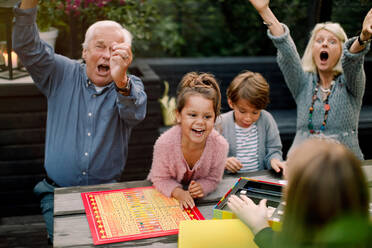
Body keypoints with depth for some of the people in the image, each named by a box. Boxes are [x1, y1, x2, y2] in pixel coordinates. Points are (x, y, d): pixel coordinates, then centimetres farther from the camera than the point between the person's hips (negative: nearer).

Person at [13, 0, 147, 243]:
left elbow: (135, 113, -25)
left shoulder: (130, 86, -2)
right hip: (58, 193, 0)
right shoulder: (63, 74, 4)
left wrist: (120, 80, -47)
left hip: (107, 193, 0)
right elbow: (27, 47, -8)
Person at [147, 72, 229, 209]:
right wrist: (178, 192, -33)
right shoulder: (165, 143, -30)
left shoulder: (220, 145, -26)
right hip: (167, 193, 0)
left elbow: (213, 178, -8)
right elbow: (160, 178, -15)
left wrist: (202, 187, -30)